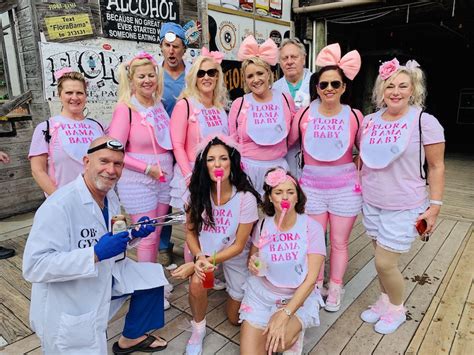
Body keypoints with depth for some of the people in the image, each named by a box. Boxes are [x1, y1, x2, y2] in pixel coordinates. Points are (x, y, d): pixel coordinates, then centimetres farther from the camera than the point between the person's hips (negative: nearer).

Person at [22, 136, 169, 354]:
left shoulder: (110, 197, -2)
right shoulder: (59, 206, -29)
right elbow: (33, 266, -31)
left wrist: (134, 233, -11)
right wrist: (95, 254, -38)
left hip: (103, 278, 8)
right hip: (66, 307, -7)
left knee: (151, 274, 6)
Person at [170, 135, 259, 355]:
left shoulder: (246, 198, -26)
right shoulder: (198, 193, -18)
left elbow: (238, 246, -19)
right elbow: (190, 231, -8)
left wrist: (209, 261, -27)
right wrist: (199, 257, -25)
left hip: (234, 255, -1)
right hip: (202, 251, 1)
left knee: (235, 318, 10)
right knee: (197, 283, -32)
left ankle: (223, 278, 39)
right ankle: (198, 330, 0)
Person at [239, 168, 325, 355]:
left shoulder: (312, 227, -14)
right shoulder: (263, 224, -6)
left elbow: (311, 278, -17)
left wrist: (285, 314, -24)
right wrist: (252, 264, -14)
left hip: (299, 297, -2)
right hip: (261, 295, 2)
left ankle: (294, 331, 6)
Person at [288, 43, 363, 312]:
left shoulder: (354, 116, -6)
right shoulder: (304, 114, -5)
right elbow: (287, 143, 6)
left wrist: (362, 179, 2)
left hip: (345, 186, 0)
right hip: (312, 185, 1)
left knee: (340, 242, 12)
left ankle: (335, 290, 33)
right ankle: (315, 286, 33)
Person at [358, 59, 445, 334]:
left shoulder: (425, 122, -10)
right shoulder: (369, 120, 3)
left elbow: (437, 167, -7)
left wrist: (435, 206, -10)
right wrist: (360, 189, 14)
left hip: (405, 208, -4)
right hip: (372, 204, 5)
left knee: (385, 262, -1)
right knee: (382, 259, 16)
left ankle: (397, 309, 27)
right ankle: (385, 300, 40)